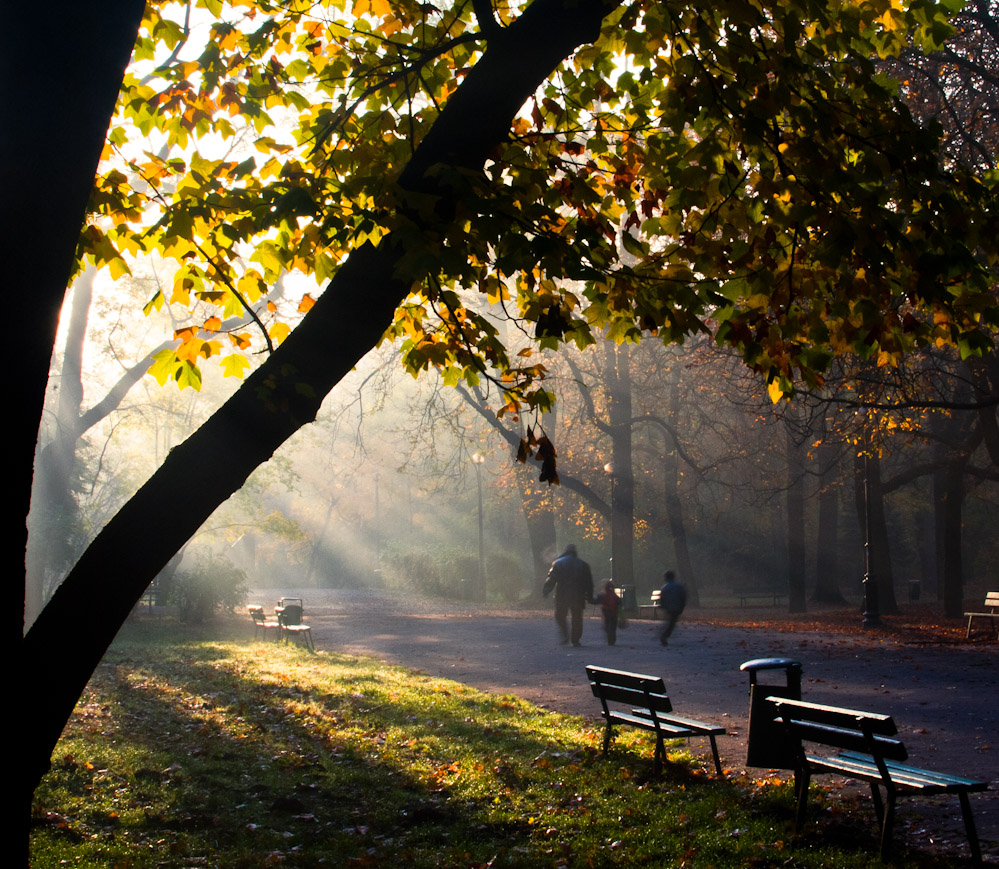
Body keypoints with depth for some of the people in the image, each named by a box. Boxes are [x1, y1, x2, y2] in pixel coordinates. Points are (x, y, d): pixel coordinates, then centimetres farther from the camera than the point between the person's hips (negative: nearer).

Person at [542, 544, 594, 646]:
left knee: (560, 616, 12)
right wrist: (589, 597, 14)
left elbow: (551, 579, -5)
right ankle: (575, 640, 6)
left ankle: (565, 635, -6)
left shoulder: (558, 563, -1)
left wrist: (545, 592, 4)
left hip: (562, 596, -1)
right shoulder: (583, 564, 6)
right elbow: (589, 582, 8)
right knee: (577, 618, 9)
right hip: (578, 597, 1)